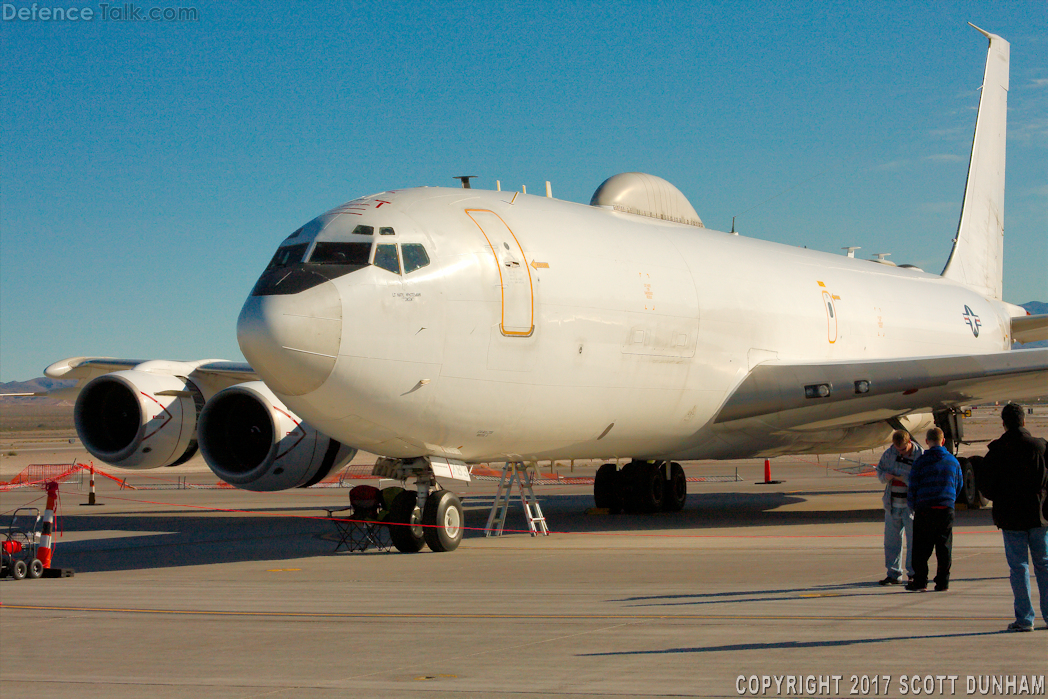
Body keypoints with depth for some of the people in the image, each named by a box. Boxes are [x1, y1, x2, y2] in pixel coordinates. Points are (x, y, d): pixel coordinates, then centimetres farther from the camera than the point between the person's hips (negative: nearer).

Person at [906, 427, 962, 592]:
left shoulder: (921, 461, -1)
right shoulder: (953, 461, 9)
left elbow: (912, 487, 0)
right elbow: (958, 486, 19)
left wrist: (913, 507, 16)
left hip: (924, 510, -3)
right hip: (946, 509, 3)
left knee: (921, 547, 3)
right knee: (944, 547, 7)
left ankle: (920, 580, 3)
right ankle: (942, 582, 7)